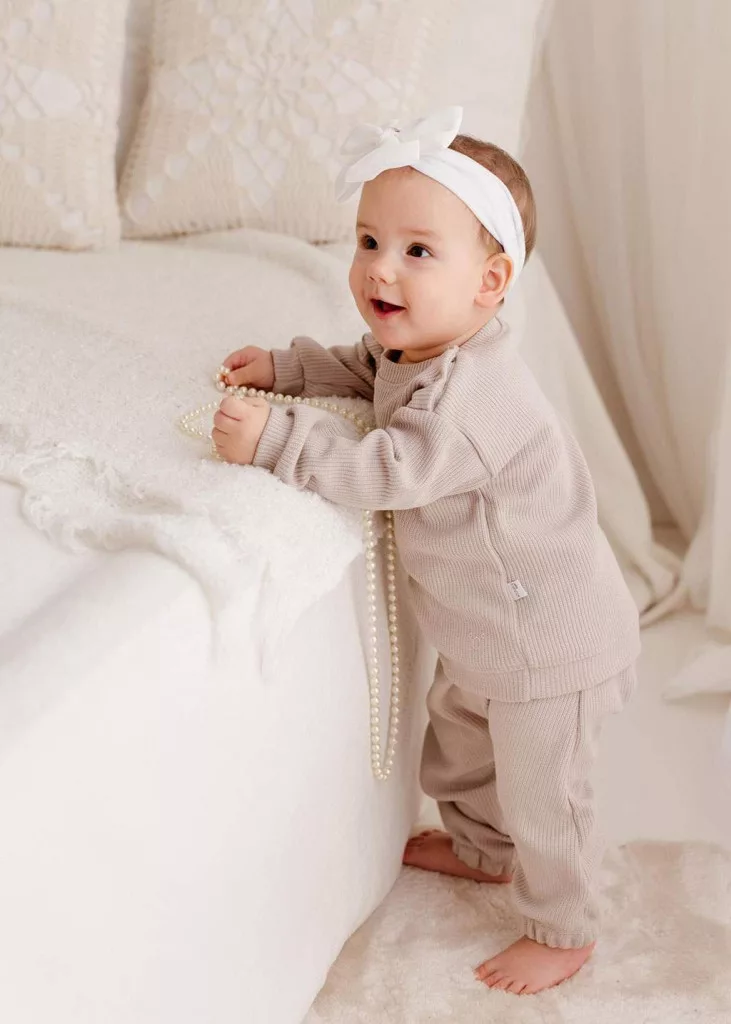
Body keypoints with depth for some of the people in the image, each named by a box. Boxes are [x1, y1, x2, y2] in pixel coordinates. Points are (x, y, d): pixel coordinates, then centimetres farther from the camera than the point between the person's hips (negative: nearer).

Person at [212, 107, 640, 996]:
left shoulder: (473, 399, -36)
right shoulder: (416, 346, -4)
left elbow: (381, 472, -37)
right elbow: (365, 367, 18)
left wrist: (273, 439, -33)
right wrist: (286, 368, 7)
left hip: (551, 645, -10)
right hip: (484, 636, 10)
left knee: (542, 797, 9)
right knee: (459, 742, 31)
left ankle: (563, 930, 33)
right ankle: (484, 850, 57)